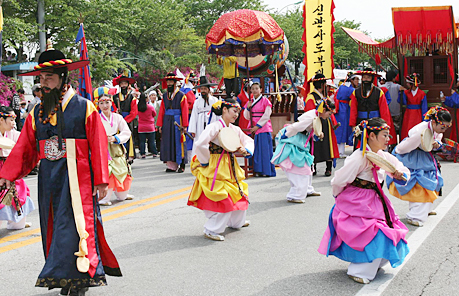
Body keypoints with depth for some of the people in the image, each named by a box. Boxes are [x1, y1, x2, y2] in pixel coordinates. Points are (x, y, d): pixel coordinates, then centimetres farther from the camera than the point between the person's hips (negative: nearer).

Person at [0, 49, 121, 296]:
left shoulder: (84, 107, -4)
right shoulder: (37, 113, 10)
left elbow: (99, 146, -6)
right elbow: (24, 148, 8)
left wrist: (101, 181, -9)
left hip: (76, 177, -5)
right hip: (49, 179, 5)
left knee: (74, 226, -6)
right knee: (54, 227, 9)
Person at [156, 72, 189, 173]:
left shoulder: (181, 95, -3)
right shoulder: (165, 96, 12)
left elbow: (185, 111, -6)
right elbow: (161, 111, 11)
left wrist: (184, 125, -11)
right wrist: (160, 124, 6)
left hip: (177, 121, -5)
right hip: (167, 122, 5)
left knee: (178, 142, -3)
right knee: (168, 142, 5)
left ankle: (181, 165, 2)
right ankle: (171, 165, 10)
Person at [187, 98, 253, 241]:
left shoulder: (235, 129, 6)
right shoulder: (214, 127, -19)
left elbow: (249, 140, 19)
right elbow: (200, 144, -30)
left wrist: (246, 150, -3)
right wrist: (204, 162, -18)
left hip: (230, 167, 9)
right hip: (215, 169, -9)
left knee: (239, 193, 19)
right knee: (223, 199, -10)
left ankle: (236, 221, 43)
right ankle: (211, 230, 3)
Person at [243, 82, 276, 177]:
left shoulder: (265, 101, -1)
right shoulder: (250, 102, 14)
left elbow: (266, 115, -7)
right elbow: (247, 117, 13)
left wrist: (257, 126, -12)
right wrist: (248, 108, -5)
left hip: (263, 129, -5)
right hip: (253, 129, 5)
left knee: (264, 150, -6)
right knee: (255, 150, 2)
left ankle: (267, 171, -2)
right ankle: (257, 170, 6)